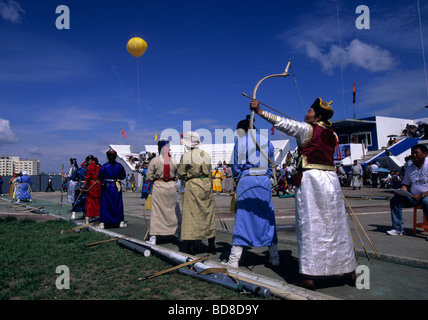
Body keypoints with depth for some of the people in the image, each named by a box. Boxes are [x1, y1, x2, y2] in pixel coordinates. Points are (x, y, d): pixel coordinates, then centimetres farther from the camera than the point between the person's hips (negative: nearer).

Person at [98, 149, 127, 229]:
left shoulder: (104, 166, -9)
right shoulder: (119, 166, -4)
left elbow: (99, 176, -2)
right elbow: (123, 176, 6)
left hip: (106, 186, -1)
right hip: (117, 187, 1)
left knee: (104, 204, 6)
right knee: (118, 204, 10)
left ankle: (102, 223, 6)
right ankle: (121, 222, 13)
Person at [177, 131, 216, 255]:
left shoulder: (186, 156, -10)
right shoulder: (206, 154, 5)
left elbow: (180, 175, -5)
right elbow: (209, 172, 12)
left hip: (192, 186, -5)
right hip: (206, 184, 5)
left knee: (190, 214, 2)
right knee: (208, 213, 13)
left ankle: (190, 248, 4)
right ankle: (212, 246, 21)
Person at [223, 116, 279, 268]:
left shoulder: (240, 142, 0)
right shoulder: (267, 141, 11)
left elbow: (236, 167, 2)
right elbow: (271, 165, 12)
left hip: (246, 181, -3)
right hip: (264, 181, 3)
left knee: (242, 218, -1)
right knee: (268, 218, 10)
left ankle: (234, 260, 2)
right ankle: (274, 257, 17)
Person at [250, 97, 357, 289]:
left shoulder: (306, 129, -4)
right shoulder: (331, 134, 13)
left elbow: (282, 123, -7)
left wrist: (259, 111, -2)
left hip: (310, 180, -6)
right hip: (331, 180, 6)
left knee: (310, 225, -4)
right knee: (336, 225, 12)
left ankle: (309, 277, 1)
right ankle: (348, 271, 23)